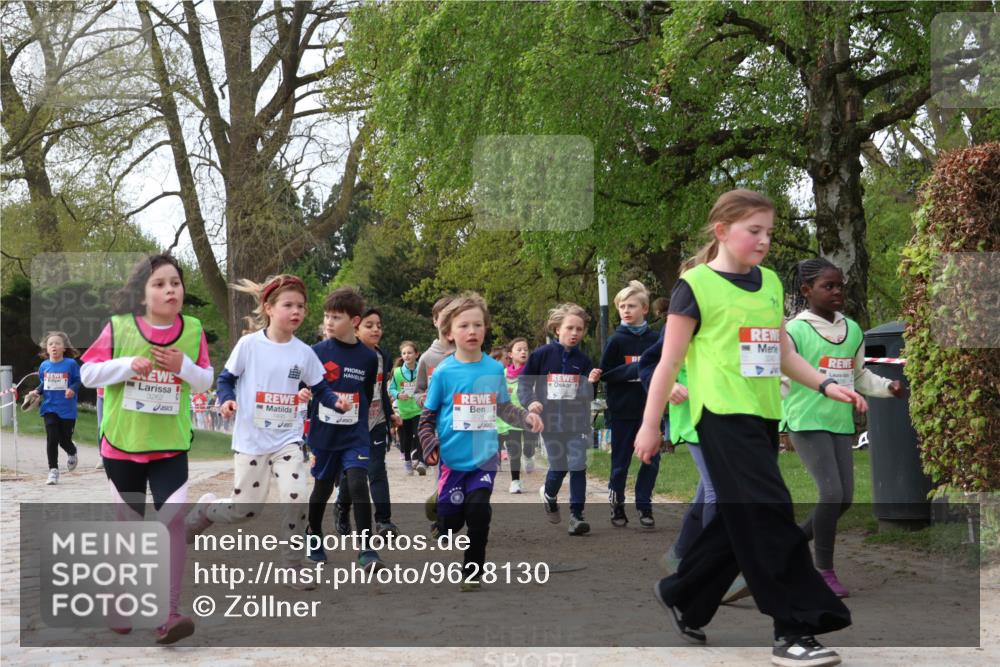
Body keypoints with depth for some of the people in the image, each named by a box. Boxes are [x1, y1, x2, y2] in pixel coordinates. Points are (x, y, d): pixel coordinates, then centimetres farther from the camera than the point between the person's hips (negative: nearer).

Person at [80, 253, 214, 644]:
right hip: (122, 444, -1)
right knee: (129, 525, 12)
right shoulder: (118, 327, -9)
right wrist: (127, 365, -20)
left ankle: (168, 615, -11)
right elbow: (87, 373, -5)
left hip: (171, 446, 1)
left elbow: (206, 381, 6)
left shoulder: (193, 330, -3)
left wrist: (184, 366, -15)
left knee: (174, 518, -15)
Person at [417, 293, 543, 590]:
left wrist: (526, 417, -2)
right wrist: (430, 446, -13)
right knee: (451, 515, 1)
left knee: (479, 512, -8)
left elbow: (503, 407, 15)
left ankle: (473, 571, 9)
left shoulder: (495, 369, 2)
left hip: (485, 457, 2)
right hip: (453, 459, -1)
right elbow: (427, 415, 0)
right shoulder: (444, 372, -7)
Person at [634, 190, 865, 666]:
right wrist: (650, 425, -2)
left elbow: (784, 354, 19)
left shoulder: (770, 282, 14)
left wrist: (826, 385, 5)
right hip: (724, 414, -8)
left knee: (740, 521, 13)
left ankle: (681, 596, 31)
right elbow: (669, 362, -3)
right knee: (768, 516, -12)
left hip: (764, 416, 8)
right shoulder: (696, 286, -6)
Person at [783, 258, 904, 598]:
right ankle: (825, 571, -1)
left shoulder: (852, 330, 11)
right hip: (808, 423, -7)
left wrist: (888, 387, 6)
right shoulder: (795, 331, -8)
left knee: (844, 497, 5)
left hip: (841, 424, 7)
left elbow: (860, 375, 21)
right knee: (832, 493, -14)